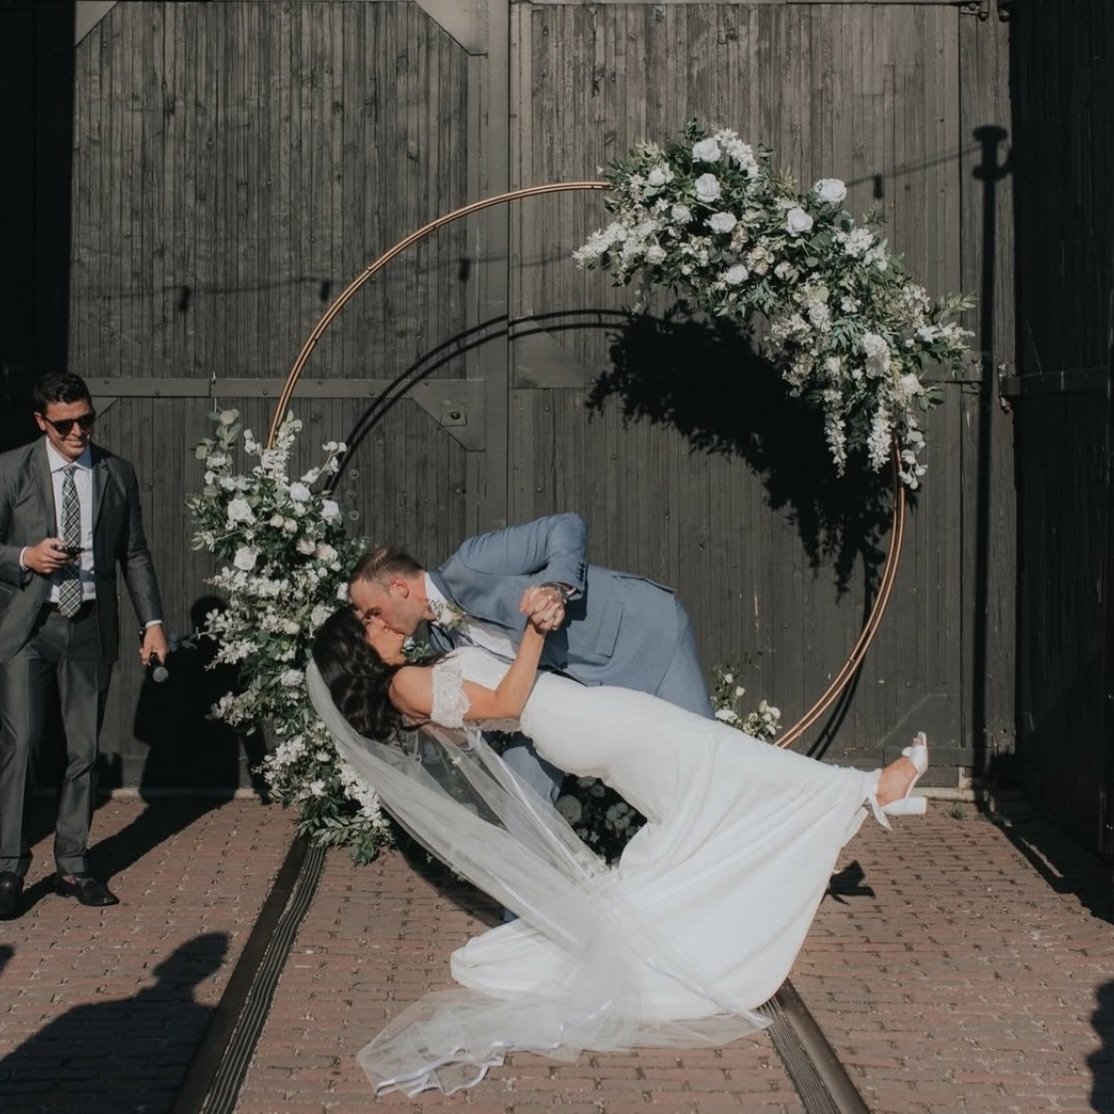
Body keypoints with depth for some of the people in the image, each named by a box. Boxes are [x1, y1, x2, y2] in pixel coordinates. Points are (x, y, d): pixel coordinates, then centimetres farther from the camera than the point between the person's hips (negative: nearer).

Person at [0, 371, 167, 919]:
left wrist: (152, 621, 4)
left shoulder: (117, 473, 7)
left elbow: (134, 554, 11)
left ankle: (73, 865, 16)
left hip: (90, 627, 3)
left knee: (84, 751, 7)